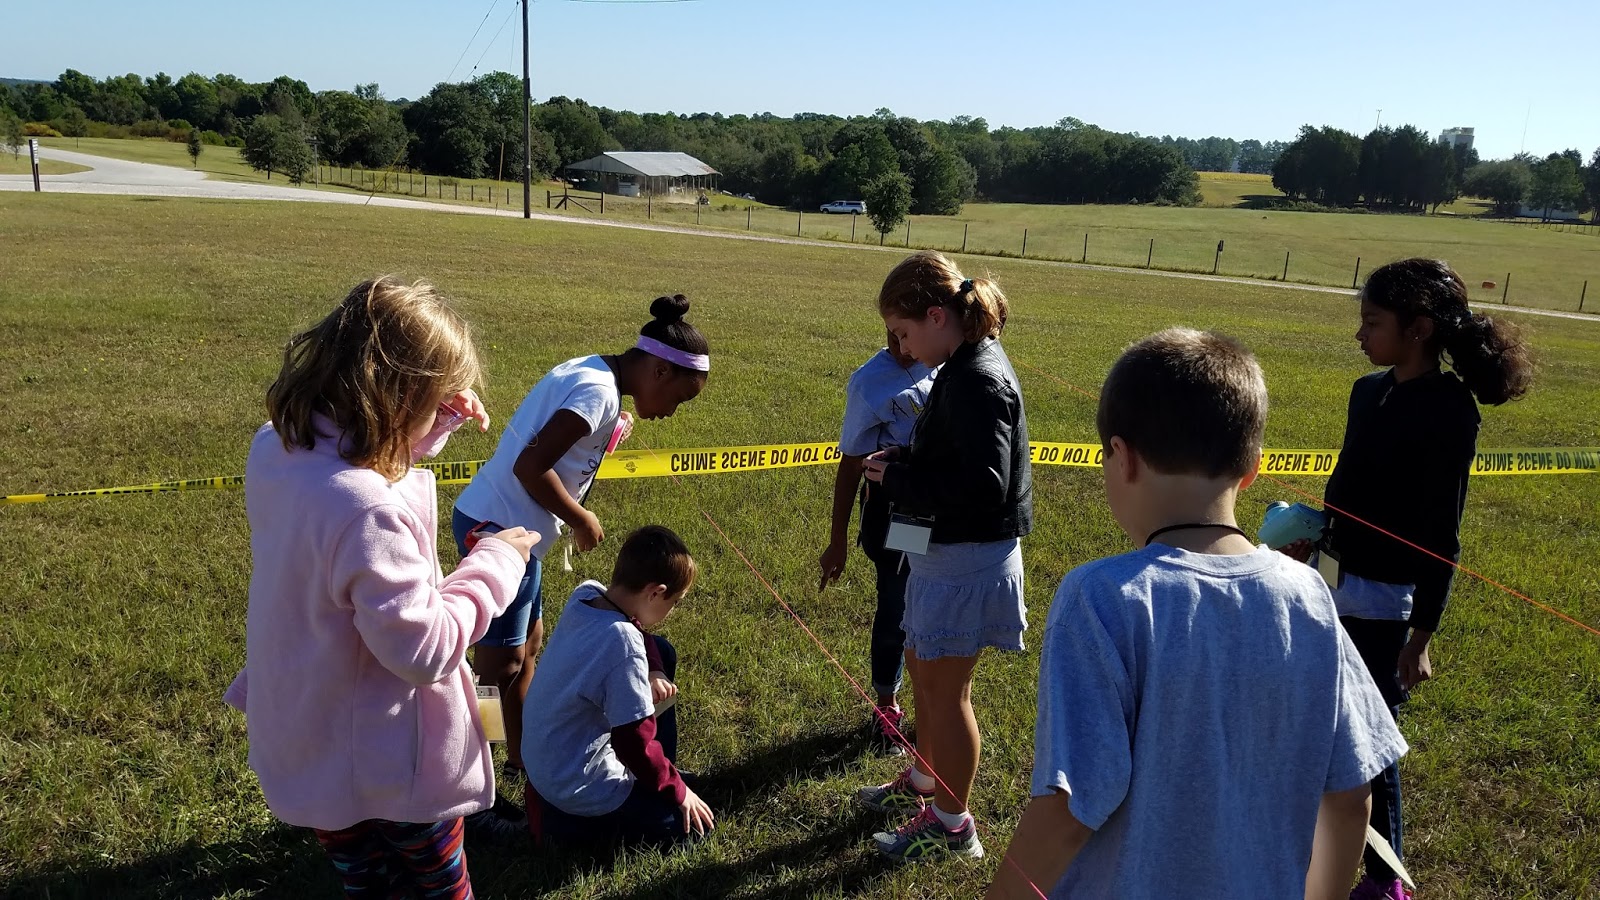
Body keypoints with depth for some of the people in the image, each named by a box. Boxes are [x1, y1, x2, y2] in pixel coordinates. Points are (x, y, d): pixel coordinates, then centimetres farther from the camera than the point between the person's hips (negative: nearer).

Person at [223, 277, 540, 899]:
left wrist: (432, 427, 1)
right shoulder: (369, 513, -37)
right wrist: (495, 565, -17)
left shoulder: (274, 449, -10)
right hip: (391, 773, -8)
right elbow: (424, 649, -28)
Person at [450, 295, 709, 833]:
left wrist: (602, 439, 2)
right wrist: (583, 522, -15)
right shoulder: (600, 392, -21)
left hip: (506, 525, 10)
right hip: (497, 527, -10)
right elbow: (530, 467, -27)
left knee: (527, 645, 20)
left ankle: (520, 760, 36)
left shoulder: (590, 373, 8)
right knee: (501, 665, -1)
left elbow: (546, 451, 9)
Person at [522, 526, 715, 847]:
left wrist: (654, 673, -5)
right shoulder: (624, 645, -34)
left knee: (663, 652, 11)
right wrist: (677, 790, -9)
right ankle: (562, 819, 3)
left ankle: (660, 772, 25)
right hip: (578, 788, -8)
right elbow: (634, 746, -26)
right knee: (693, 825, 5)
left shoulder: (584, 595, -11)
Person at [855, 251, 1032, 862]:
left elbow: (984, 487, -28)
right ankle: (925, 780, 42)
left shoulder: (979, 380, -23)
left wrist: (897, 480, -18)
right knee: (923, 667, 22)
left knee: (944, 688, 3)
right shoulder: (967, 365, 7)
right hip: (944, 549, 10)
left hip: (967, 558, -10)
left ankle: (951, 823, 20)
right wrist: (901, 462, 1)